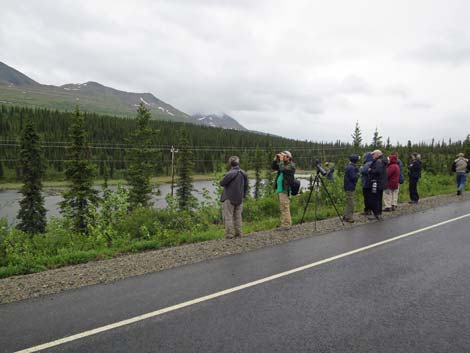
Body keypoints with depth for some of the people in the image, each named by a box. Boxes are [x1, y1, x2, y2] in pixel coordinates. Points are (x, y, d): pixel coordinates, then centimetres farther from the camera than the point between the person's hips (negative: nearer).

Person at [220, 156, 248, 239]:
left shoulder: (230, 174, -18)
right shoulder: (243, 173, 2)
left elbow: (222, 183, -12)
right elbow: (246, 186, 9)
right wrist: (243, 195, 20)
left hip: (229, 198, -6)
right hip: (239, 199, 6)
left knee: (228, 217, 2)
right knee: (238, 217, 14)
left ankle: (229, 234, 3)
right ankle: (238, 234, 17)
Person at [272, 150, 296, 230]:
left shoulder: (291, 165, -7)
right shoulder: (283, 164, 18)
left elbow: (282, 169, -23)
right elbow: (273, 167, 19)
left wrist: (281, 160, -11)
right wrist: (275, 159, 7)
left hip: (284, 189, -9)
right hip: (279, 189, 9)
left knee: (285, 207, -9)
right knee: (283, 208, 12)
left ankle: (286, 225, -6)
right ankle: (287, 223, 19)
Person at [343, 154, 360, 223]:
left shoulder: (349, 166, 13)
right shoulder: (351, 168, -18)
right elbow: (353, 178, -22)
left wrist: (357, 170, 4)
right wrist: (357, 174, -5)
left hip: (348, 187, 10)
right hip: (350, 188, -10)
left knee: (349, 202, 17)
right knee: (351, 203, -5)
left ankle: (346, 216, 22)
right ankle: (349, 217, 0)